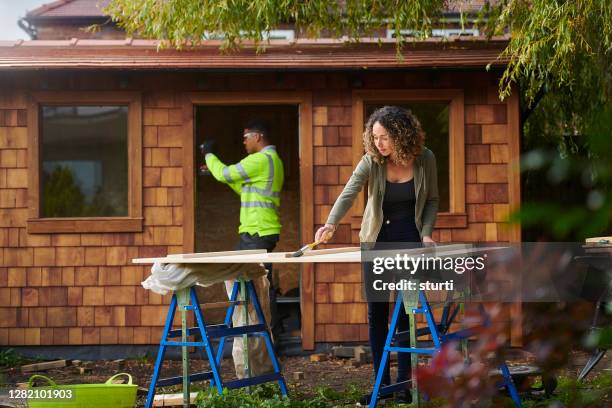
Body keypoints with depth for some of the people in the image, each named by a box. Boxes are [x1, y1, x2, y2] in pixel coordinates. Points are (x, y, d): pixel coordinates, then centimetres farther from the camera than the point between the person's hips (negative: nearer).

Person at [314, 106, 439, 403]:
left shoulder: (425, 159, -10)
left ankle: (403, 383, 8)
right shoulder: (371, 162, -13)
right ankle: (382, 384, 10)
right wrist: (331, 224, -43)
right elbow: (348, 194, -27)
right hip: (376, 240, 1)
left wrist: (426, 233, -10)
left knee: (405, 312, 0)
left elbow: (432, 200, 3)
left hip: (410, 240, -1)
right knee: (376, 313, 2)